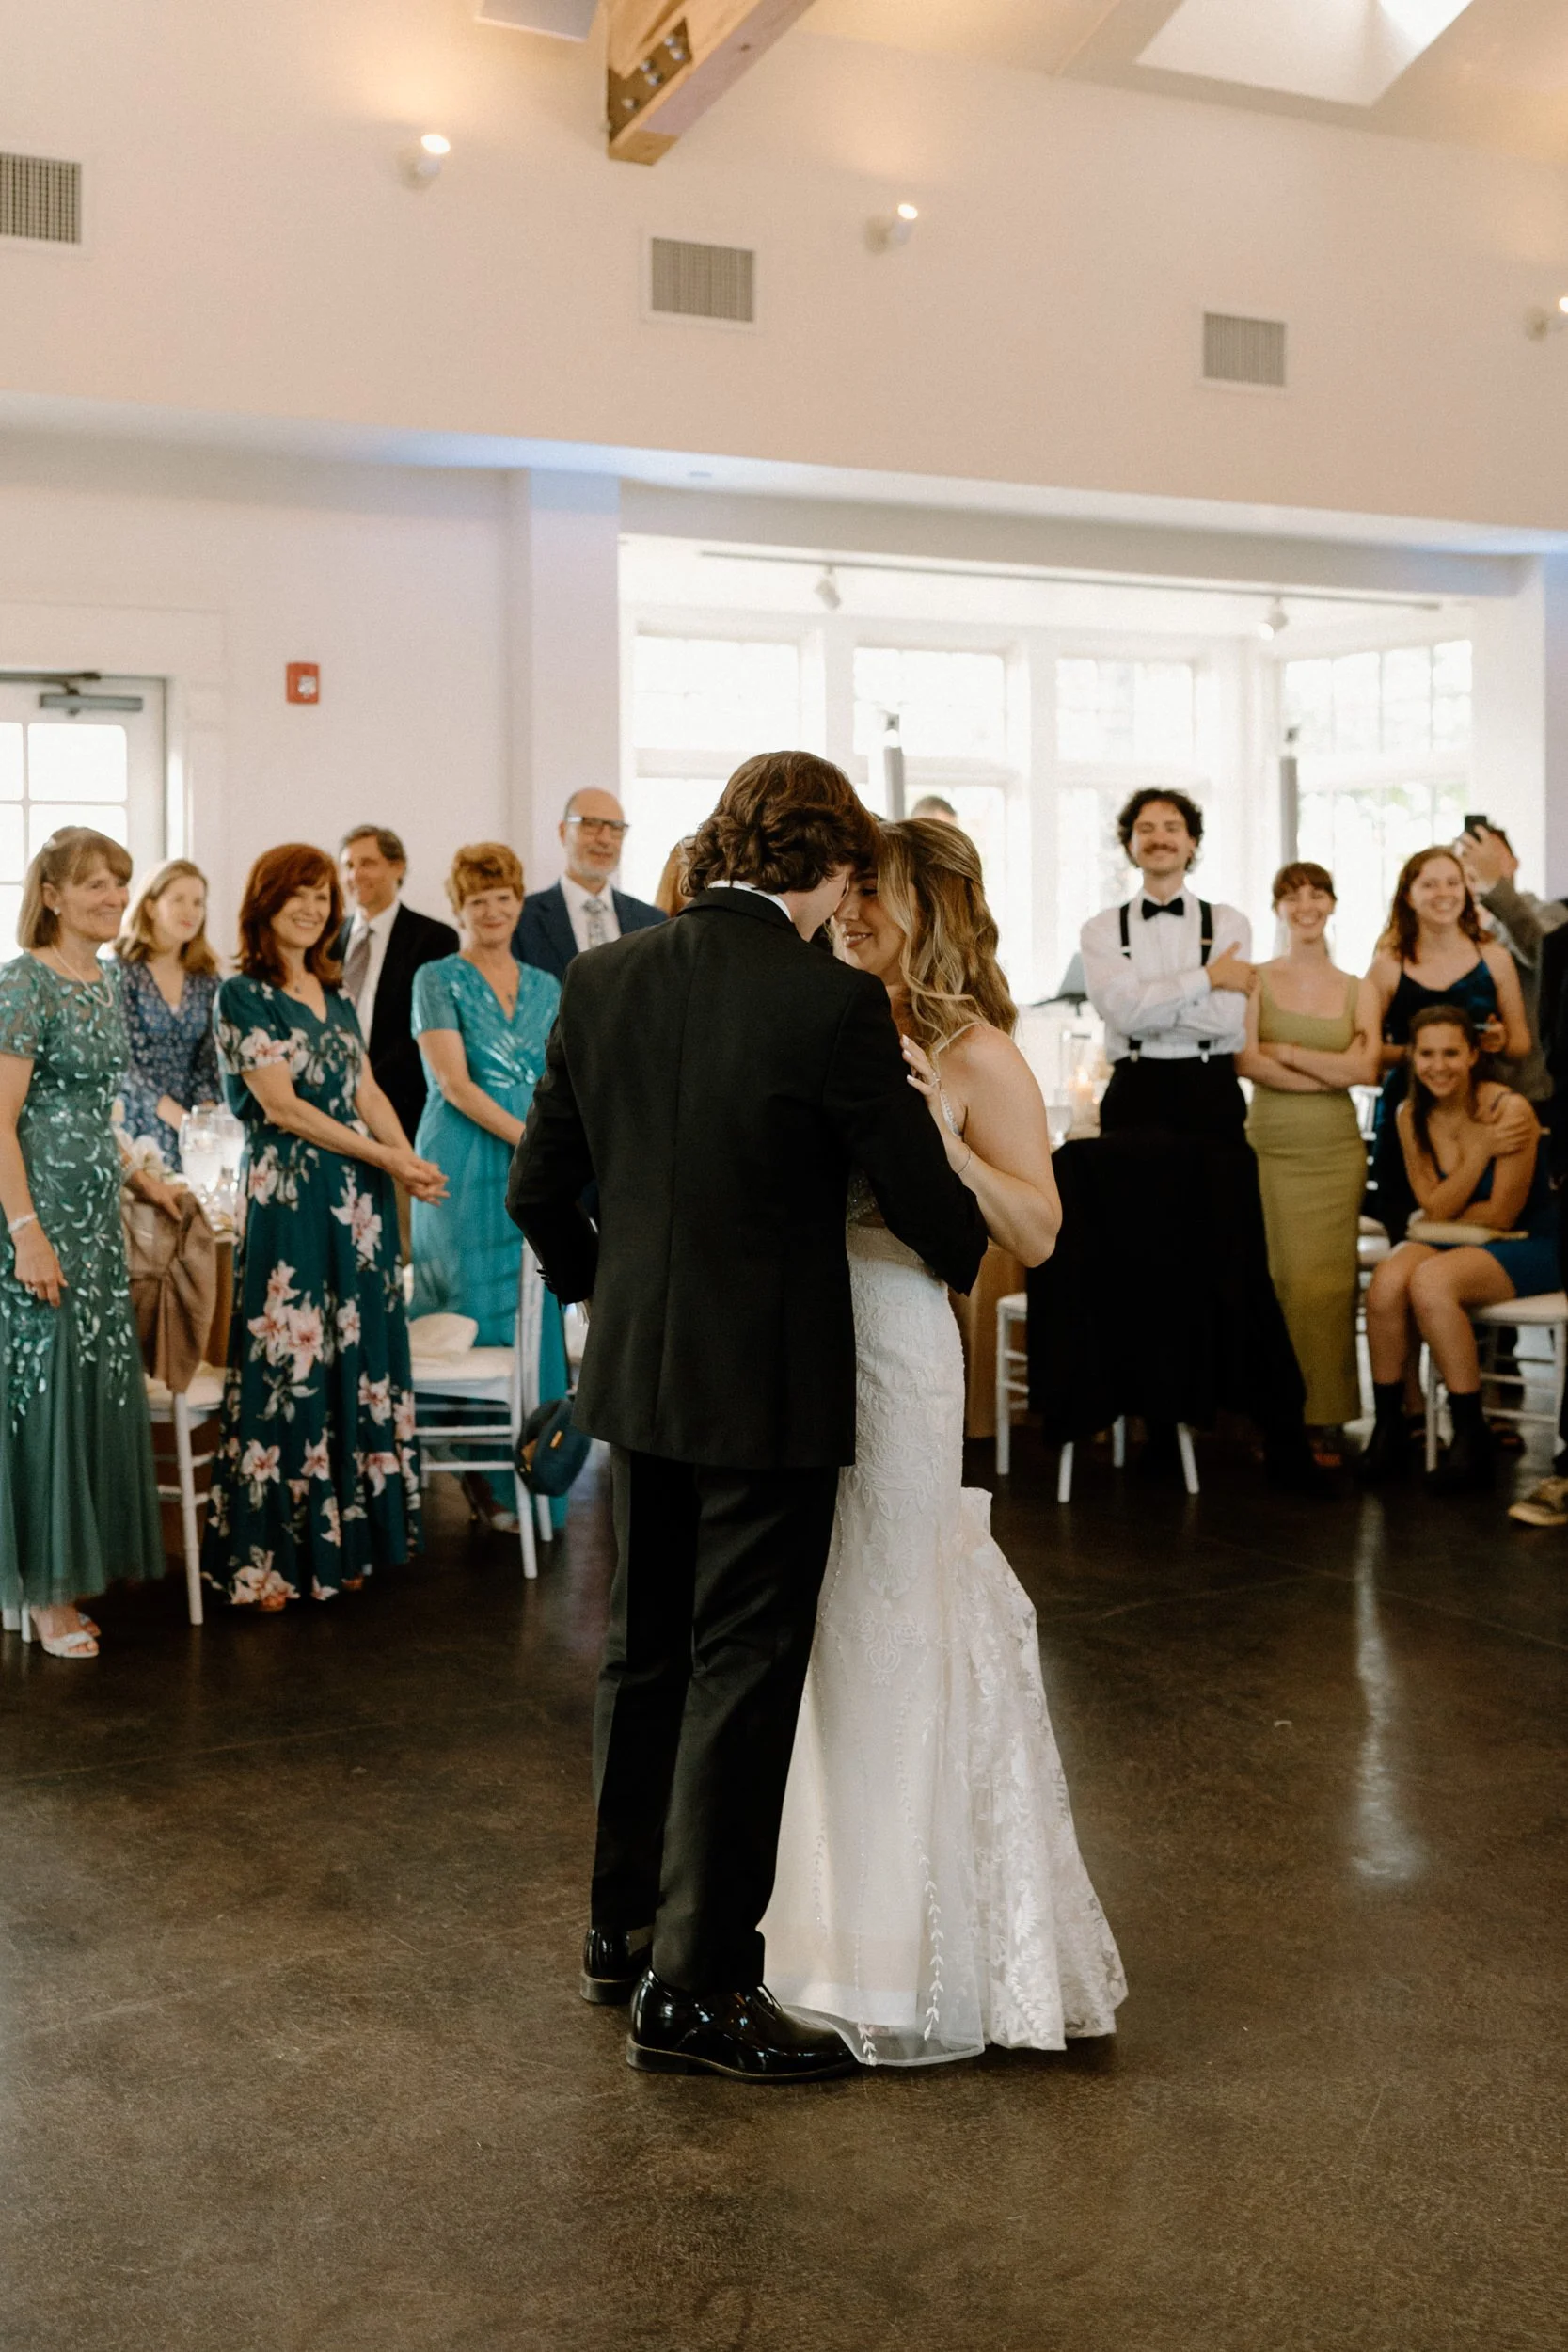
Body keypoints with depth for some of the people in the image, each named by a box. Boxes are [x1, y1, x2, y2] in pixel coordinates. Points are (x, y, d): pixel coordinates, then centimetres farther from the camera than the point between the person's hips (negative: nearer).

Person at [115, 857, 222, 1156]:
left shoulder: (206, 978, 10)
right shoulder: (121, 969, -5)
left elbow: (208, 1057, 10)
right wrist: (176, 1116, -17)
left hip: (189, 1128, 4)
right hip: (137, 1126, -4)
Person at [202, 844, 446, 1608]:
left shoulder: (334, 993, 15)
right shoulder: (243, 994, -6)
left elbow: (366, 1092, 13)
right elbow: (282, 1107, -12)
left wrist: (411, 1159, -6)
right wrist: (387, 1159, -13)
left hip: (358, 1199, 7)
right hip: (290, 1196, -7)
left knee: (357, 1359, 8)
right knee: (291, 1365, -3)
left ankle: (343, 1539, 17)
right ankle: (271, 1554, 7)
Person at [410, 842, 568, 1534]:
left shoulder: (546, 989, 15)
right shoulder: (438, 980, 0)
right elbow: (454, 1083, -9)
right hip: (465, 1169, -5)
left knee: (535, 1315, 4)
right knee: (478, 1311, -3)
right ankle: (493, 1478, 7)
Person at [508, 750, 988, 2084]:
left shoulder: (603, 982, 0)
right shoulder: (833, 1002, -16)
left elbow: (539, 1188, 5)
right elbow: (926, 1199, -11)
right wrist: (966, 1258, 12)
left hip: (634, 1374, 6)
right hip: (769, 1387, -6)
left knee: (644, 1652, 20)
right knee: (743, 1675, 3)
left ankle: (626, 1925, 34)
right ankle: (696, 1986, 10)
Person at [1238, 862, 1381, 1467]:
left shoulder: (1358, 990, 11)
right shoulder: (1256, 981, 5)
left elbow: (1366, 1068, -4)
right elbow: (1247, 1062, -9)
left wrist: (1286, 1052, -6)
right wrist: (1333, 1072, -7)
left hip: (1336, 1146, 2)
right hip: (1272, 1144, -2)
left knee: (1331, 1280, -2)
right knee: (1289, 1278, -6)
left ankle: (1329, 1422, 3)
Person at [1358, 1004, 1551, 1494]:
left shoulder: (1509, 1109, -18)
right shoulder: (1411, 1116, -2)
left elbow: (1500, 1215, -14)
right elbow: (1434, 1209, -7)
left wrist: (1446, 1216, 0)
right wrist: (1483, 1149, -17)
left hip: (1529, 1246, -5)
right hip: (1452, 1242, 5)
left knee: (1431, 1281, -33)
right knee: (1387, 1281, -28)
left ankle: (1471, 1437, -20)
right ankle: (1388, 1426, -14)